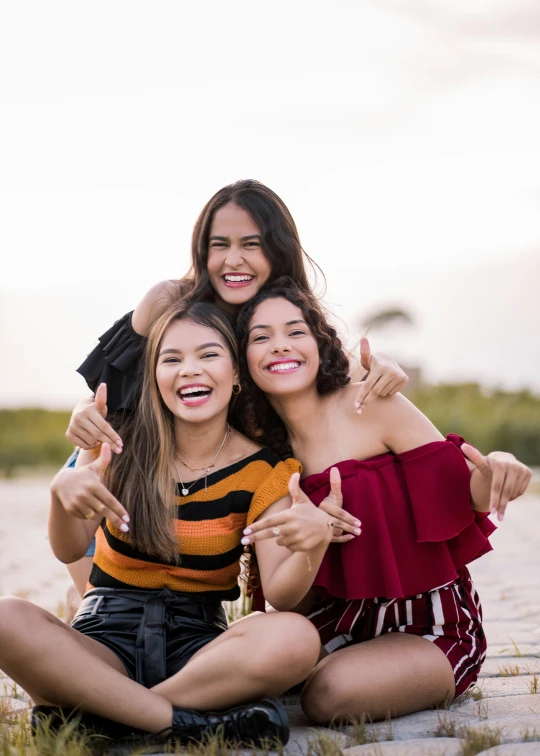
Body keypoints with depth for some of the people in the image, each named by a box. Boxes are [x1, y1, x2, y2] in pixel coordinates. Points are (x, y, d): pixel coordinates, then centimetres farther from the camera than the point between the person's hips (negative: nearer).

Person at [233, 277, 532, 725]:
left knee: (331, 692, -30)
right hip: (343, 620, 6)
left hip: (431, 626, -6)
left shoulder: (370, 403, -12)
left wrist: (496, 472, -36)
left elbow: (461, 495, -11)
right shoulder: (267, 445, 3)